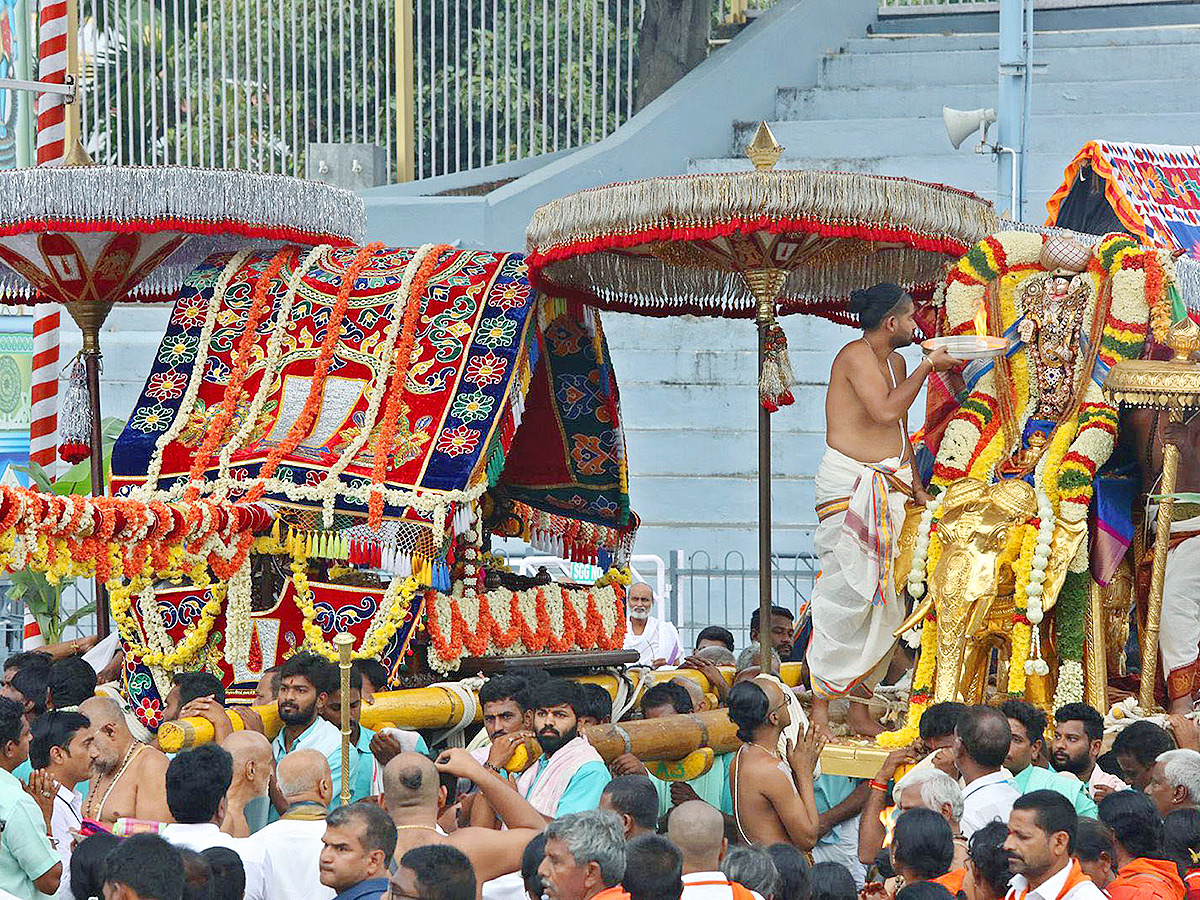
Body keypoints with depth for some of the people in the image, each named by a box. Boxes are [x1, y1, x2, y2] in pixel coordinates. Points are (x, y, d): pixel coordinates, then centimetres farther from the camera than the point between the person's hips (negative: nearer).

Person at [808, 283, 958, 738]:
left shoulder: (894, 360, 18)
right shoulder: (856, 355, -10)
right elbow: (886, 411, -23)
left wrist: (916, 486, 19)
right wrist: (927, 367, -13)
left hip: (889, 488, 9)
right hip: (850, 485, -9)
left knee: (884, 599, 3)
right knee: (845, 594, -11)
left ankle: (859, 706, 7)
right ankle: (820, 705, -7)